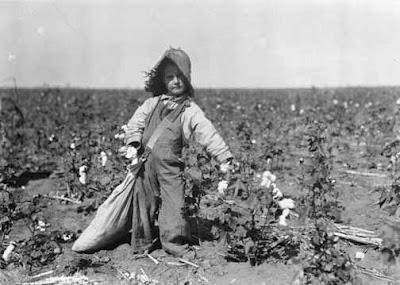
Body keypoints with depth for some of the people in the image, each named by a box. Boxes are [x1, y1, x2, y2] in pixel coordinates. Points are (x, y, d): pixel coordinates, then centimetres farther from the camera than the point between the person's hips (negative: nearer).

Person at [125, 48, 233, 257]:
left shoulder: (190, 110, 1)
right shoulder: (153, 103, 11)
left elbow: (207, 133, -7)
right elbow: (136, 122, 11)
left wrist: (224, 157, -15)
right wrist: (133, 143, -6)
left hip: (171, 166, -2)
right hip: (145, 163, 3)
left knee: (174, 205, -5)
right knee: (143, 201, 9)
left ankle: (176, 245, 8)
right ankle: (143, 244, 23)